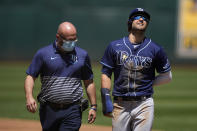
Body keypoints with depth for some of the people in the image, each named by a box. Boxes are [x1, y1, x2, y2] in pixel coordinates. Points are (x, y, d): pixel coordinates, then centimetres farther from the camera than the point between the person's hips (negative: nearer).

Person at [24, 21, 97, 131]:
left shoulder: (82, 55, 8)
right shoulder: (43, 53, 1)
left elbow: (89, 83, 14)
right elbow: (30, 77, 0)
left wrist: (93, 106, 9)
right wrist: (29, 97, -17)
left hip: (72, 111, 0)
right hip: (49, 109, 0)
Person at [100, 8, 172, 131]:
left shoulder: (155, 49, 4)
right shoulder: (114, 46, 6)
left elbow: (167, 76, 12)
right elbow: (106, 74, 7)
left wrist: (148, 83, 0)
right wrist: (106, 100, -2)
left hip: (144, 105, -1)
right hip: (120, 106, 1)